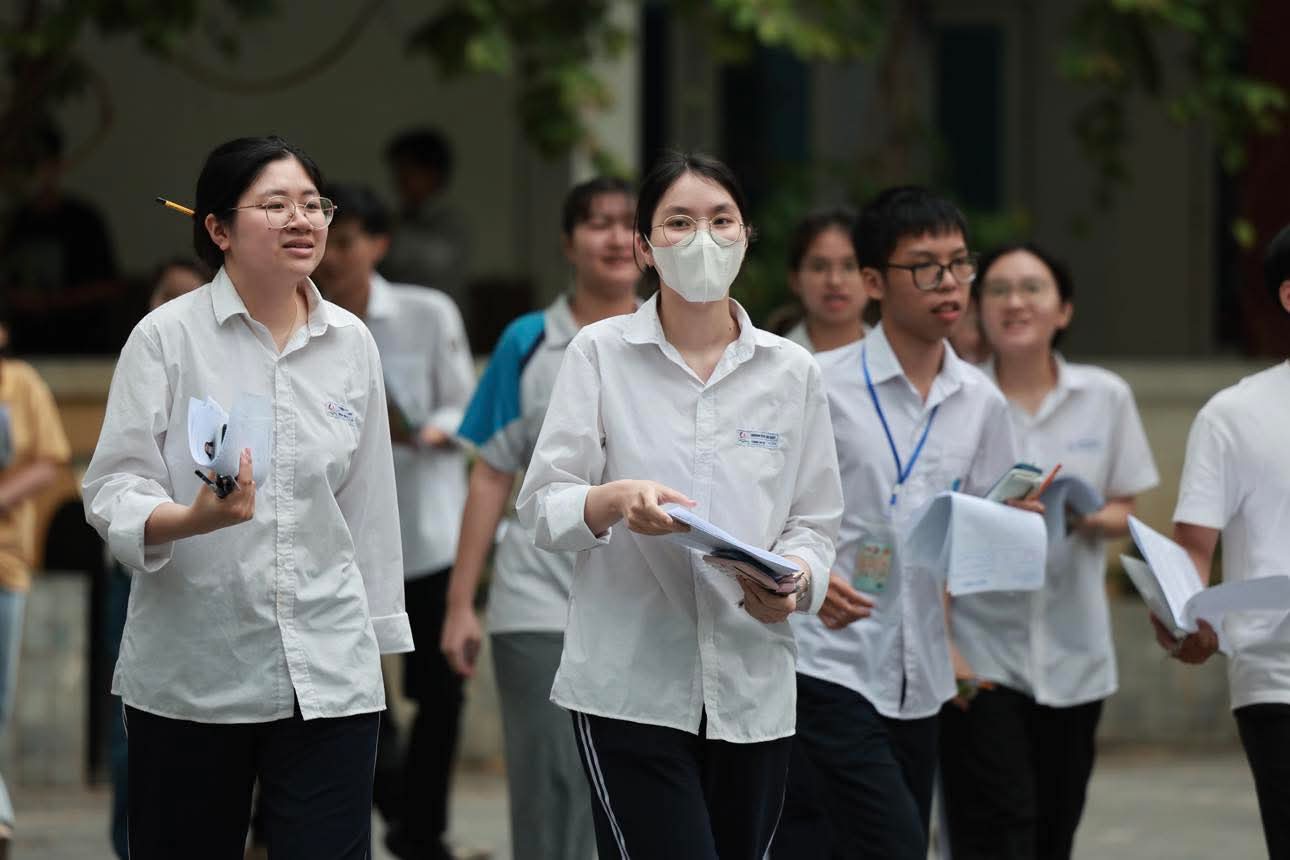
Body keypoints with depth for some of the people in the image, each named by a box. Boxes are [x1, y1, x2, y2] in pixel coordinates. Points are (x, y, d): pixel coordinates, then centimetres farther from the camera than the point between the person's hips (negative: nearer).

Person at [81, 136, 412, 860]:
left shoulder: (352, 343, 7)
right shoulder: (167, 337, -4)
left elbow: (368, 502, 13)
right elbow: (113, 489, -7)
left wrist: (377, 632, 14)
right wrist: (192, 518, -27)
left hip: (328, 673, 2)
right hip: (190, 675, -2)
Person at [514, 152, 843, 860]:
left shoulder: (790, 370, 8)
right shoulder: (600, 352, 2)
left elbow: (815, 523, 10)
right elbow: (542, 507, -2)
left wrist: (791, 584, -12)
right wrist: (616, 501, -23)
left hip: (754, 688, 3)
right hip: (631, 687, -3)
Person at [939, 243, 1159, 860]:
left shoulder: (1106, 397, 6)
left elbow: (1123, 513, 12)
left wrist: (1090, 517, -12)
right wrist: (939, 645, -9)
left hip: (1074, 648, 3)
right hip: (980, 649, -3)